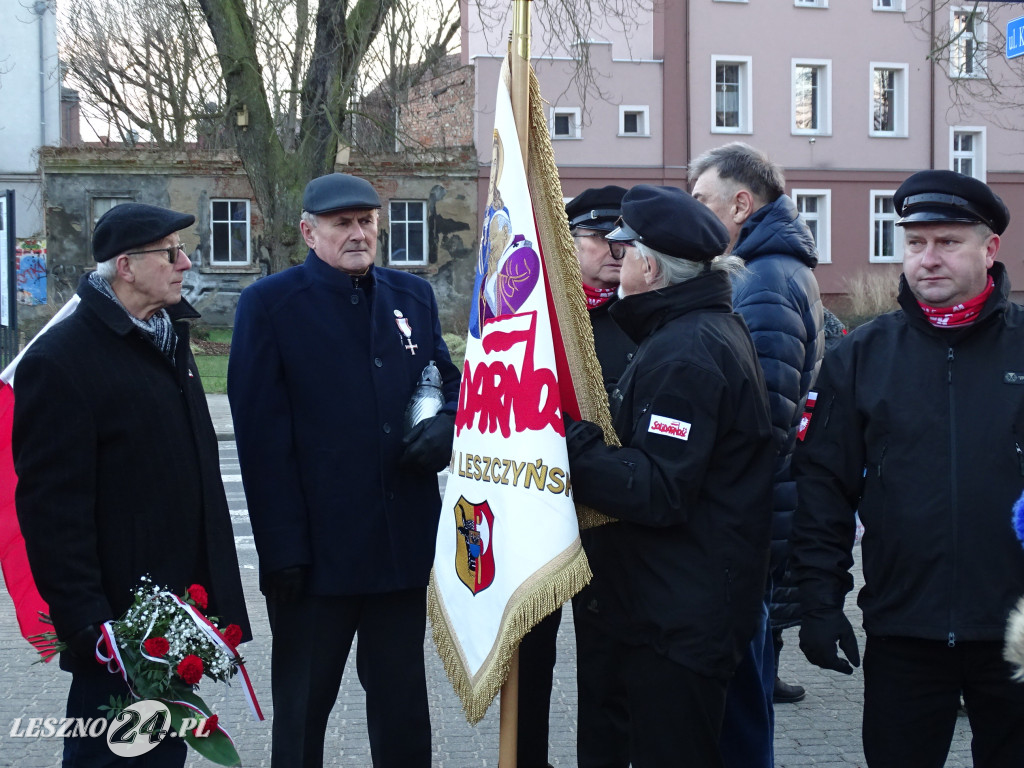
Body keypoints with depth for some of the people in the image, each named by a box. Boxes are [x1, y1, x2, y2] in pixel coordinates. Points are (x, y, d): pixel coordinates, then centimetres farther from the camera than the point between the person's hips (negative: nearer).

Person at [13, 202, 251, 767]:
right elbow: (51, 507, -18)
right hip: (121, 621, -8)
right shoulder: (60, 360, -15)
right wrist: (89, 625, -22)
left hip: (182, 613, 8)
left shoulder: (168, 338, 12)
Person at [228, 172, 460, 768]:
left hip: (404, 543, 4)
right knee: (302, 711, 9)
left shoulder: (414, 297, 11)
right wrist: (284, 549, -14)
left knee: (403, 707, 15)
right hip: (316, 553, -4)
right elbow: (262, 435, -8)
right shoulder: (270, 304, -3)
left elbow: (450, 382, 18)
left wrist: (446, 427, -7)